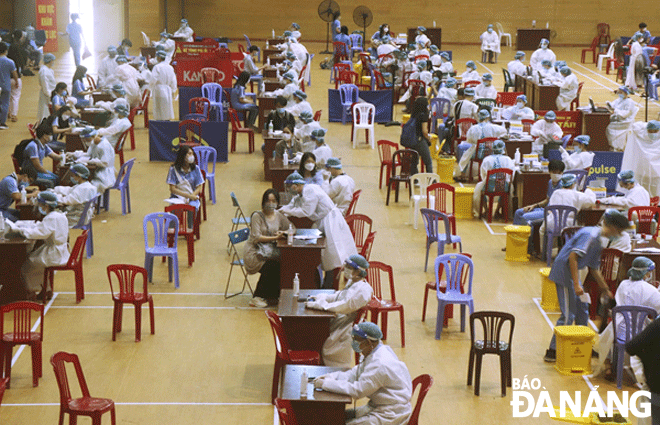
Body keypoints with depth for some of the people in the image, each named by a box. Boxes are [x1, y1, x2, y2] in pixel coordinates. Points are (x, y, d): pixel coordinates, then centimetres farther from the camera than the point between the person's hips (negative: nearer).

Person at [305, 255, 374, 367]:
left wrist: (318, 305, -23)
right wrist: (320, 297, 5)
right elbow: (338, 296, 22)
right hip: (338, 320, 10)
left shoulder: (363, 290, -20)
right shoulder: (351, 282, 12)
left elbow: (344, 306, -25)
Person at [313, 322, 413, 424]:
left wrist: (326, 384, -22)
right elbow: (356, 374, 12)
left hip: (390, 416, -10)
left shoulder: (380, 365, -27)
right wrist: (330, 377, -4)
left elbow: (358, 390, -27)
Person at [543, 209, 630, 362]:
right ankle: (552, 352, -3)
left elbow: (594, 269, 24)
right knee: (568, 314, -7)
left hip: (573, 273, 10)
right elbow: (573, 257, -25)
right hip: (565, 273, -10)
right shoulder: (590, 235, -17)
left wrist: (606, 290, 28)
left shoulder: (597, 241, 15)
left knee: (582, 309, 17)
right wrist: (576, 284, -27)